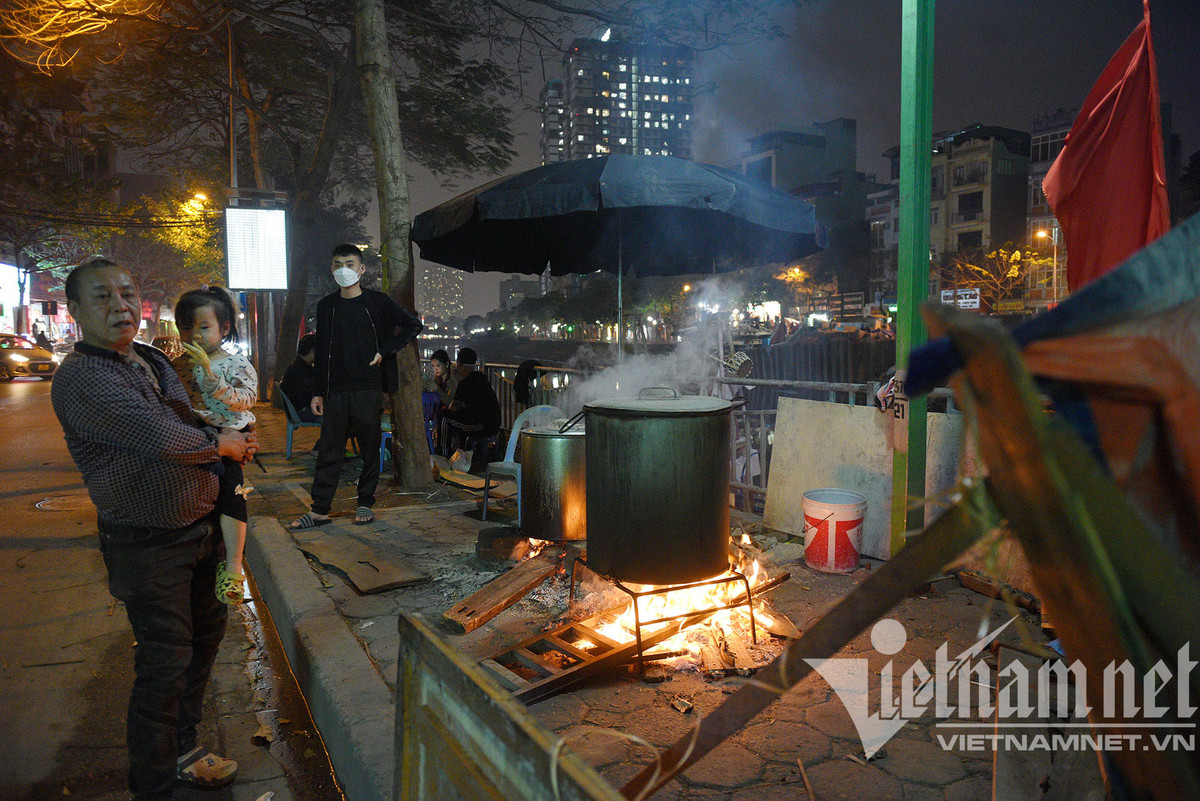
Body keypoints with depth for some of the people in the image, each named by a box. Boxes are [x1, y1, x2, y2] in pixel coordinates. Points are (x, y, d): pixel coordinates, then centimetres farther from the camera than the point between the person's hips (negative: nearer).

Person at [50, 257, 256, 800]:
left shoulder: (153, 361, 10)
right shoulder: (80, 378, -18)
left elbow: (191, 426, 25)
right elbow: (159, 438, -30)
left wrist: (234, 439, 4)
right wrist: (221, 444, -12)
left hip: (200, 526, 9)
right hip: (148, 545, -9)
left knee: (205, 634, 19)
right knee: (165, 663, -1)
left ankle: (180, 749, 40)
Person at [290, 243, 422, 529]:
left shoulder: (377, 302, 1)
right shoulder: (326, 306, 10)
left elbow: (413, 325, 6)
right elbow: (321, 352, 12)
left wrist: (384, 352, -2)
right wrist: (317, 392, 7)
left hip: (368, 389, -2)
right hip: (336, 390, 2)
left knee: (370, 448, 4)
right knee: (329, 449, 2)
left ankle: (365, 503, 17)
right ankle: (319, 509, 8)